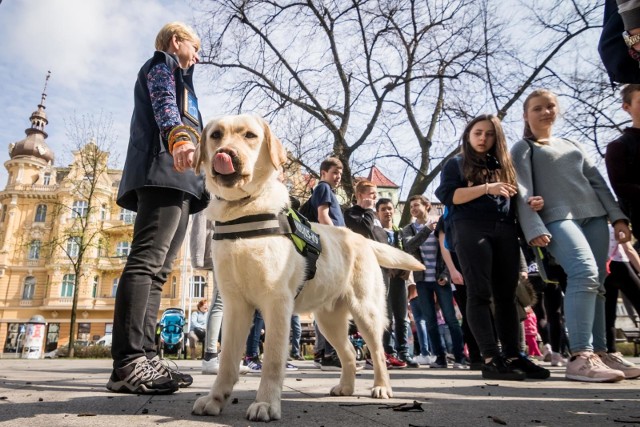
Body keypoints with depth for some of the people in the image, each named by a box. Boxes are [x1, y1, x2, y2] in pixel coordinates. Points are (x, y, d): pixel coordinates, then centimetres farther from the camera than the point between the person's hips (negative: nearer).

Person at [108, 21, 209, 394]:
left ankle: (143, 356, -1)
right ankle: (128, 363, -23)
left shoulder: (174, 75, 39)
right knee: (146, 261, -19)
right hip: (164, 169, -10)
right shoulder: (161, 63, 12)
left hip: (180, 180, 10)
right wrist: (178, 136, -31)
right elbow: (164, 105, -11)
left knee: (158, 269, 0)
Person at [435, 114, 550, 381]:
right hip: (471, 230, -5)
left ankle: (513, 356, 7)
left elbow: (512, 200, 24)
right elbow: (447, 195, -5)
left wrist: (530, 204, 1)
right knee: (480, 294, -9)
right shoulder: (456, 164, 11)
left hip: (505, 231, 5)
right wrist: (487, 188, -14)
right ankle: (491, 359, -11)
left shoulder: (503, 165, 24)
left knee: (506, 295, 3)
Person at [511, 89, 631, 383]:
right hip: (558, 219, -7)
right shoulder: (523, 148, 8)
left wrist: (617, 217, 7)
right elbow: (523, 192, -5)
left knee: (597, 283, 2)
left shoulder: (571, 145, 26)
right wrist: (534, 229, -18)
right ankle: (580, 357, -29)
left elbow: (597, 181, 19)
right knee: (585, 273, -27)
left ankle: (598, 352, 10)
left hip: (594, 217, 7)